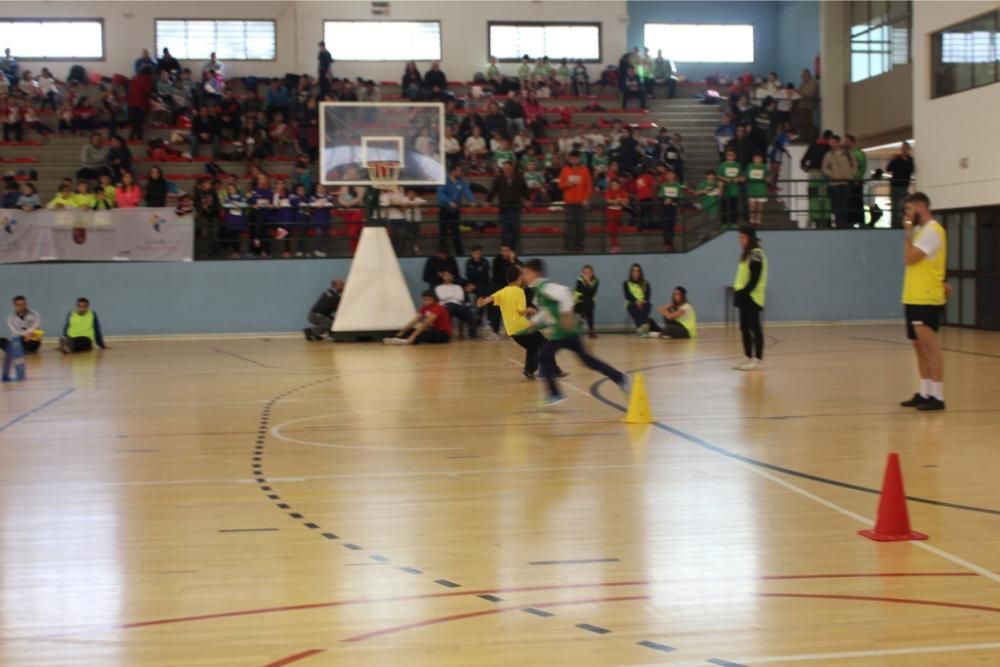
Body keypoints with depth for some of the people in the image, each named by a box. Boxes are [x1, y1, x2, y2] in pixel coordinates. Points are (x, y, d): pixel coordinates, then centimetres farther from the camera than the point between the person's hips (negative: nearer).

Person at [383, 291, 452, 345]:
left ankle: (407, 341, -59)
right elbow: (414, 321, -2)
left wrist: (414, 336, -40)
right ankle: (397, 338, -30)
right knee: (410, 330, -4)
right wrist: (401, 332, -12)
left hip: (443, 334, -8)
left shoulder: (438, 308, -21)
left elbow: (426, 323, -32)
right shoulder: (424, 308, 3)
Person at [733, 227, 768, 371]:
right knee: (745, 328, 10)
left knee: (754, 327, -7)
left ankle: (758, 360, -5)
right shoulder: (747, 254, 18)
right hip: (744, 296, 10)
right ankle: (749, 359, 15)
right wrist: (738, 291, 10)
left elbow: (755, 278, -19)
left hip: (751, 296, -10)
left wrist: (745, 292, -21)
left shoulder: (756, 254, -12)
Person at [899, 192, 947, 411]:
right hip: (914, 298, 10)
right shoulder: (921, 230, 17)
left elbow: (909, 258, -18)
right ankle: (925, 393, 18)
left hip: (927, 300, -10)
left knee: (929, 346, -9)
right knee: (920, 347, 12)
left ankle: (937, 397, -7)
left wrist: (907, 232, -11)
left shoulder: (932, 231, -13)